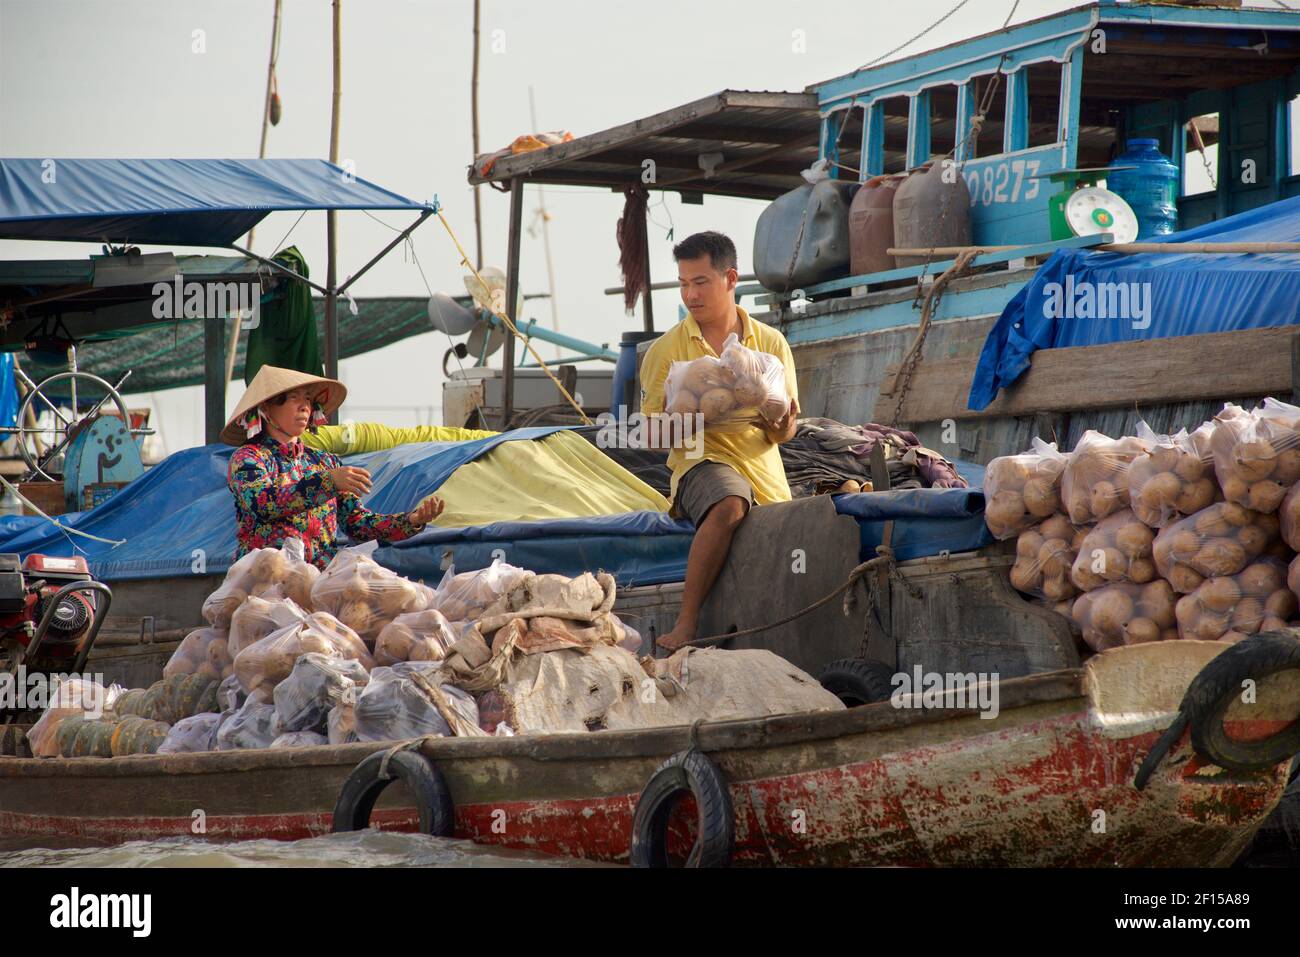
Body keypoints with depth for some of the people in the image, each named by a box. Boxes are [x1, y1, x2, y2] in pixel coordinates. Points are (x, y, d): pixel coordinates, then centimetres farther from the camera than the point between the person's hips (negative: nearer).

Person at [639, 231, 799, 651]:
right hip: (702, 462, -4)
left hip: (765, 473, 4)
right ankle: (686, 624, -37)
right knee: (729, 505, -36)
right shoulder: (666, 350, 5)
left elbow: (785, 433, 12)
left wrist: (780, 425, -13)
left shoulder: (770, 343, 10)